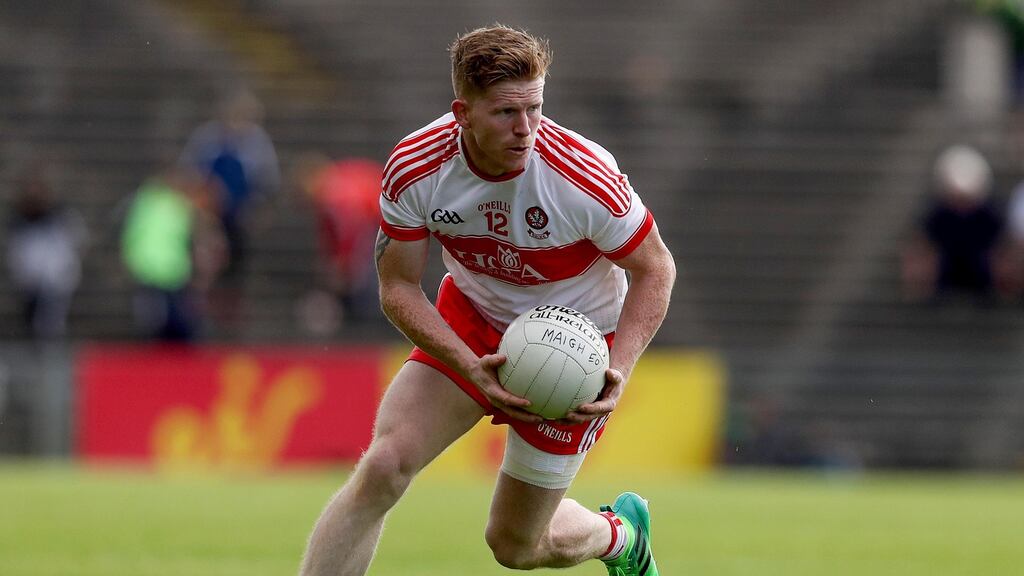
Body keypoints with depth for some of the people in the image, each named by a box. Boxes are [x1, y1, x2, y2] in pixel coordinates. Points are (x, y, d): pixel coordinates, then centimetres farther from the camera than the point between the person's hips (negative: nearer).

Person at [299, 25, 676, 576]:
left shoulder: (585, 178, -29)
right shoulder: (413, 168, -21)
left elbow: (655, 268, -14)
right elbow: (398, 288, -12)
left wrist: (618, 370, -26)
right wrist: (472, 368, -27)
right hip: (468, 325, 2)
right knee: (383, 468, -20)